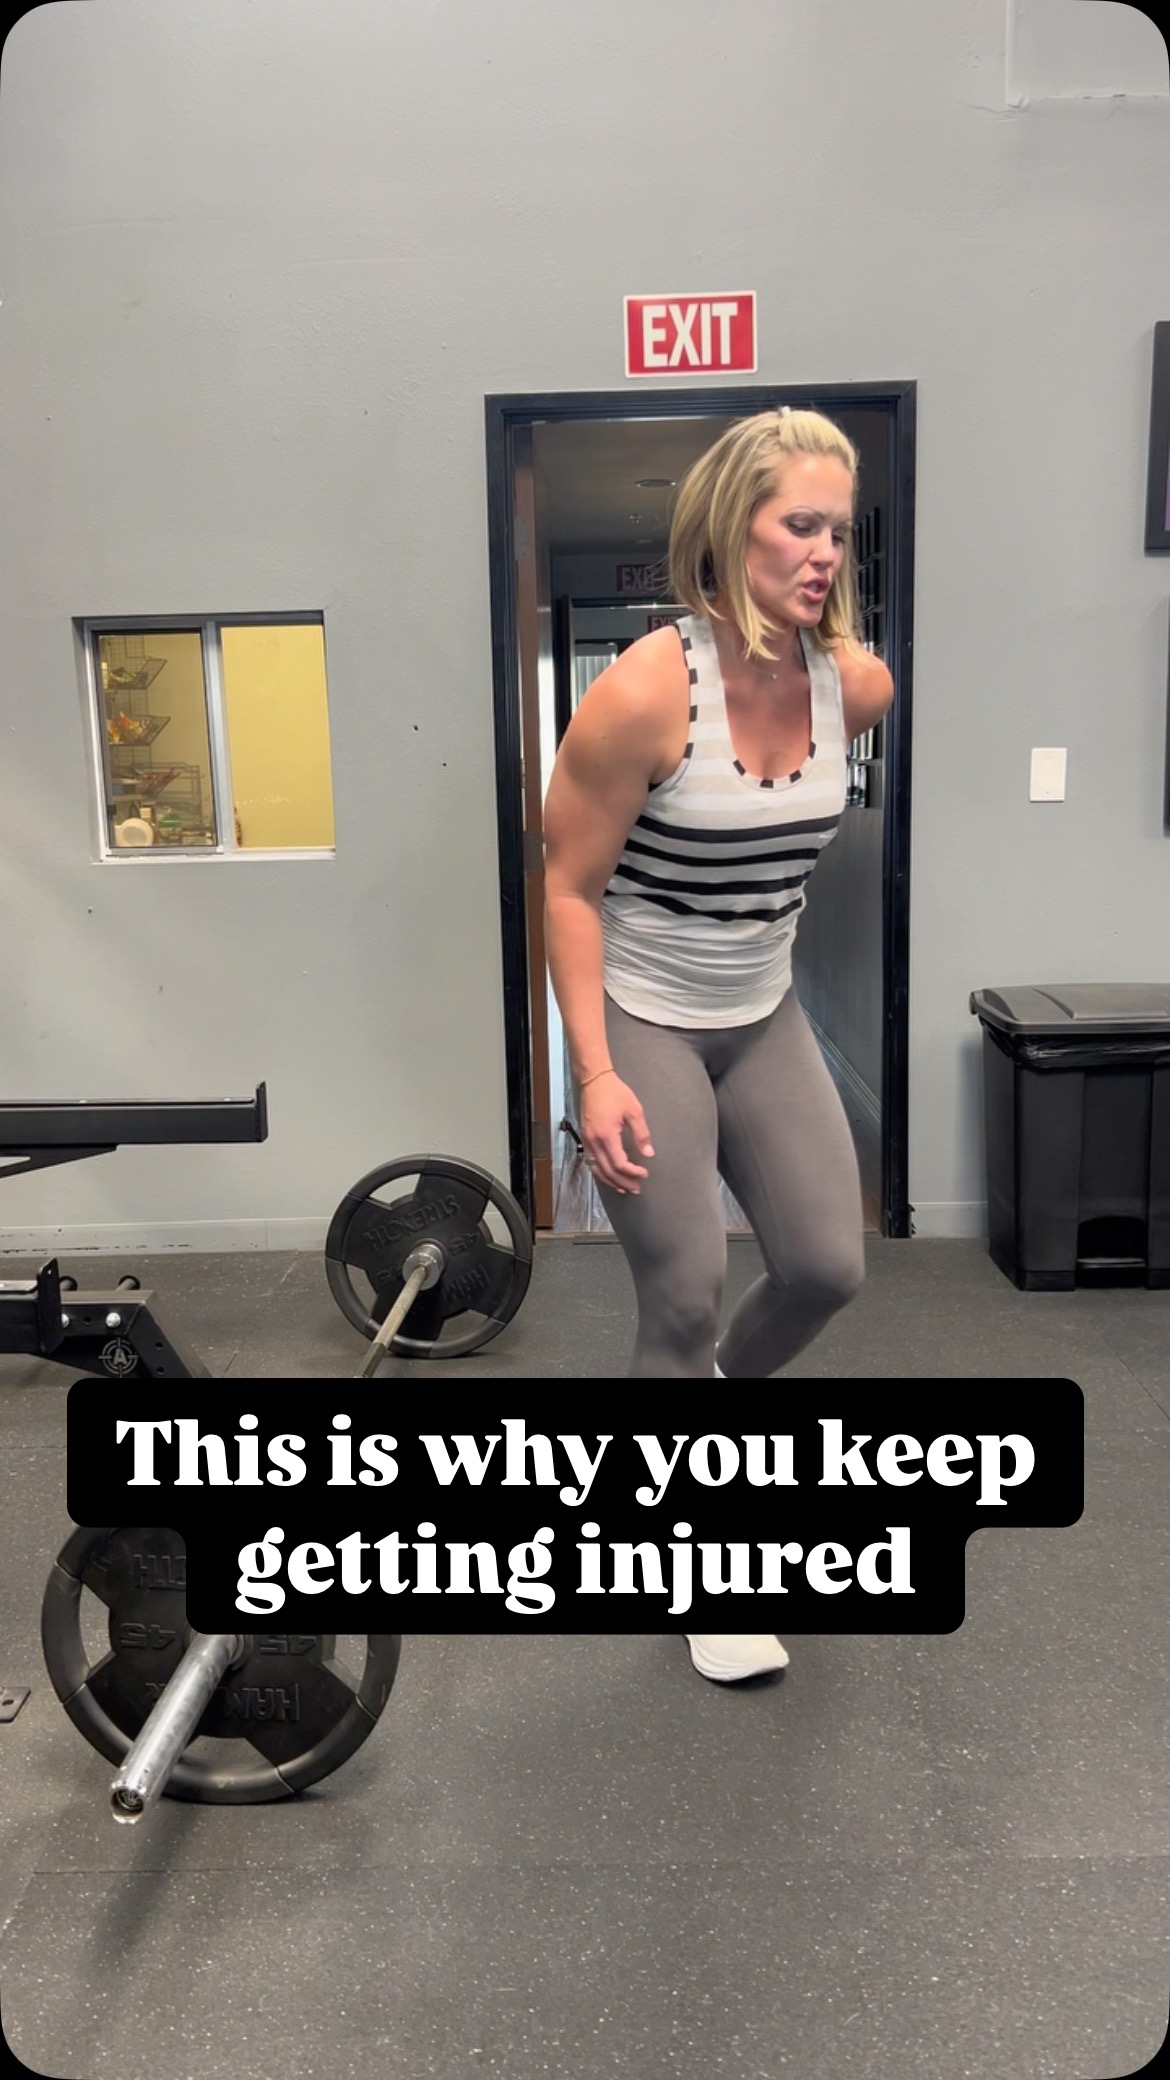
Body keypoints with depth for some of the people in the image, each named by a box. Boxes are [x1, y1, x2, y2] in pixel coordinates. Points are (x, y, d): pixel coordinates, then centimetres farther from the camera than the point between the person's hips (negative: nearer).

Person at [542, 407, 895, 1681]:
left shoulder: (856, 683, -7)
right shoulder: (646, 691, -22)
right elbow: (570, 886, -16)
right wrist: (595, 1074, -20)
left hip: (766, 1020, 6)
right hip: (644, 1026, -5)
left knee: (827, 1267, 4)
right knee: (683, 1302, -1)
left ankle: (714, 1392, 39)